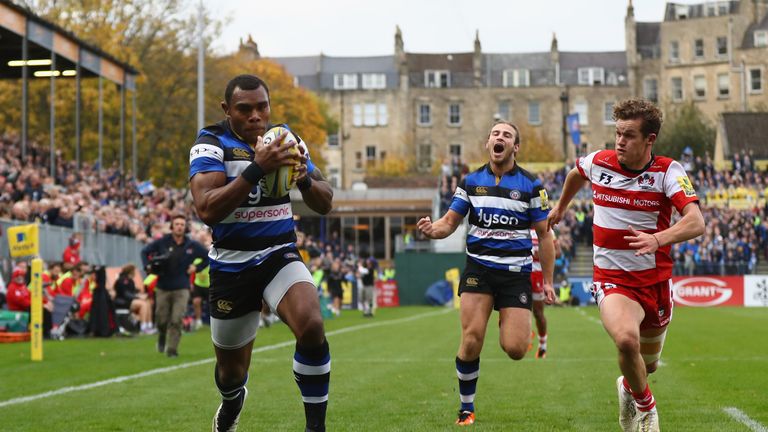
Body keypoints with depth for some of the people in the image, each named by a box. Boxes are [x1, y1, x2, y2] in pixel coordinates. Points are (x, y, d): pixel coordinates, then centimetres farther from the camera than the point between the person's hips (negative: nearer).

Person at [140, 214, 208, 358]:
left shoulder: (192, 245, 0)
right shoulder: (162, 242, -3)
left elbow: (208, 258, 11)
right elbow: (145, 252, 8)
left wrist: (196, 268, 1)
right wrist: (148, 266, -7)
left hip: (181, 289, -1)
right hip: (163, 288, 1)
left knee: (176, 321, -11)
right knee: (162, 320, 7)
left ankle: (172, 349, -3)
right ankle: (162, 336, 39)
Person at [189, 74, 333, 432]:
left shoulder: (285, 140, 2)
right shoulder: (211, 144, -12)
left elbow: (325, 204, 5)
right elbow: (207, 210, -27)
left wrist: (304, 178, -17)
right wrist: (256, 168, -35)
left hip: (280, 256, 2)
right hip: (232, 265, -2)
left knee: (311, 326, -29)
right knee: (231, 371, 12)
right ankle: (231, 402, 51)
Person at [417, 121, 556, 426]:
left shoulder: (531, 185, 0)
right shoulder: (471, 181, 6)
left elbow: (544, 234, 4)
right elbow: (450, 222, 8)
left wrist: (548, 281, 2)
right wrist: (432, 229, -17)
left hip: (516, 271, -1)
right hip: (478, 267, 1)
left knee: (515, 349, -10)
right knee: (471, 341, -12)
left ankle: (507, 325, 29)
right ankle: (466, 408, 7)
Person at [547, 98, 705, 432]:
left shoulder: (668, 171, -11)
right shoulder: (597, 163, -4)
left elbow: (696, 222, -26)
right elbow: (576, 174, 23)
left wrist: (658, 239, -44)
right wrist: (561, 206, 37)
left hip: (656, 280, 1)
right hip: (612, 279, -1)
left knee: (647, 364, 15)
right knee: (627, 340, -31)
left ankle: (629, 387, 54)